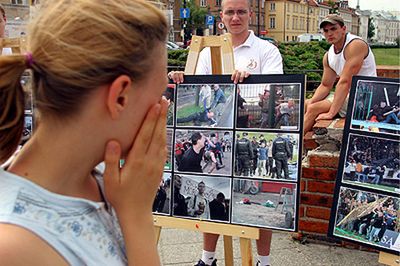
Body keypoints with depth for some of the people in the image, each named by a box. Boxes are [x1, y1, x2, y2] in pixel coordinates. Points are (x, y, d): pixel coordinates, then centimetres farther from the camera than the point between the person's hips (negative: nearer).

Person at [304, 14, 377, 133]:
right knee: (305, 105, 8)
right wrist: (310, 102, -7)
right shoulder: (328, 56, 7)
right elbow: (325, 86, 12)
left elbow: (345, 82, -26)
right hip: (346, 95, 9)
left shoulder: (355, 45, -19)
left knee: (313, 109, -18)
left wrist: (331, 113, -28)